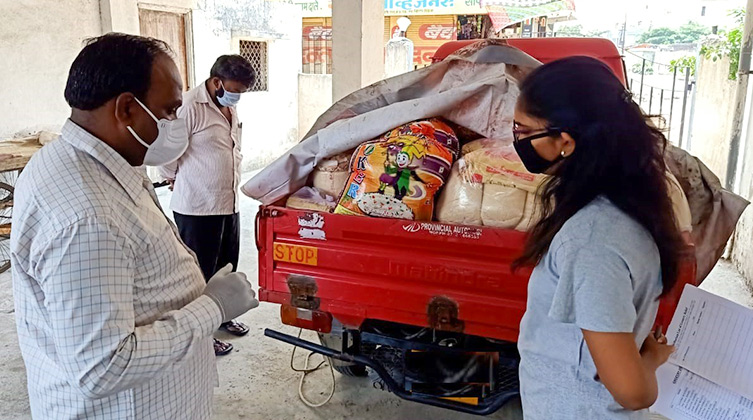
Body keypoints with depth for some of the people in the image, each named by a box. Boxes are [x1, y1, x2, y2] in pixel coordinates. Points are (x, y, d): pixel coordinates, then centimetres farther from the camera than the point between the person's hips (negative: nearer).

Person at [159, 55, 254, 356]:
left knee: (227, 266, 20)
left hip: (228, 204, 9)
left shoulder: (229, 108, 11)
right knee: (200, 272, 4)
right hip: (197, 209, -8)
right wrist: (174, 177, 0)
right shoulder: (190, 107, -18)